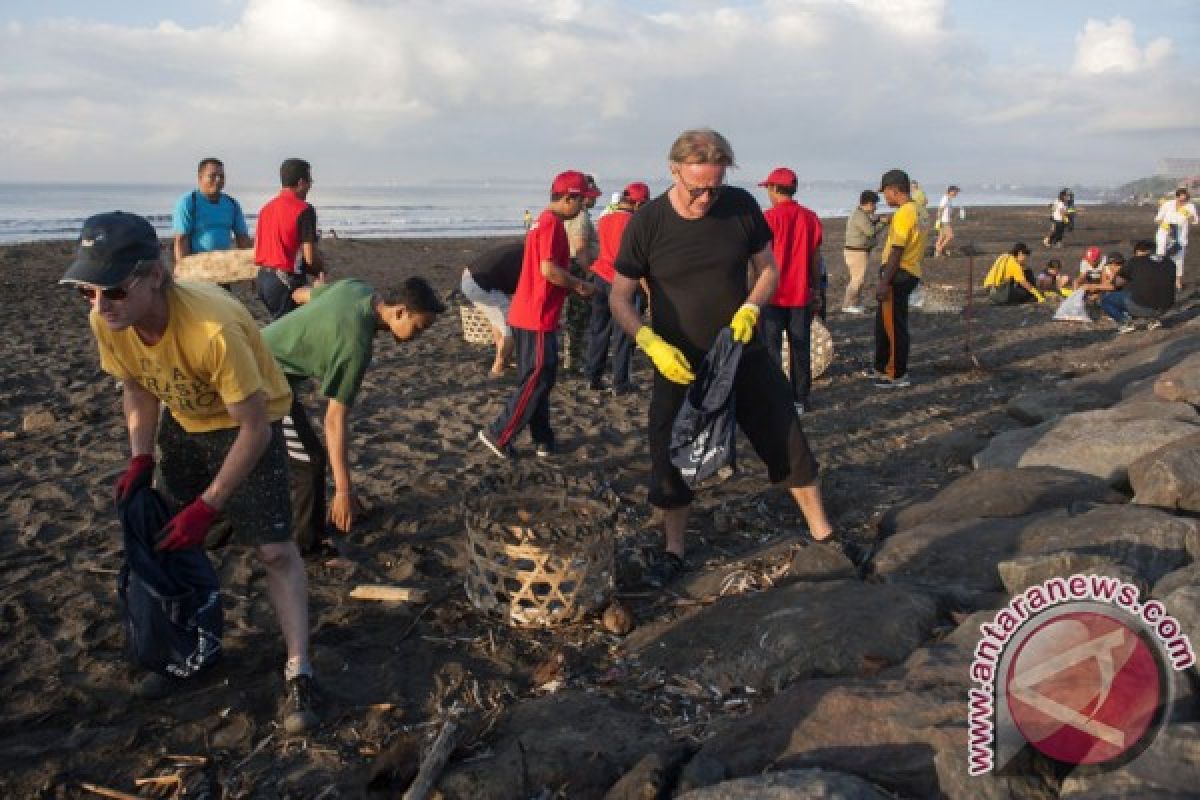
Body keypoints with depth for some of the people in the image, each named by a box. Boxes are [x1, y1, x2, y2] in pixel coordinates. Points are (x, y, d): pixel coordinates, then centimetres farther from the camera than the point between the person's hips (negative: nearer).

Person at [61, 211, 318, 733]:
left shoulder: (213, 329, -42)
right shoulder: (106, 322, -23)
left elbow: (255, 428, -31)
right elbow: (138, 390, 0)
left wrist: (208, 506, -28)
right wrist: (141, 461, -9)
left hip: (247, 422, -6)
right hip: (184, 420, 6)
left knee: (274, 549, -10)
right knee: (175, 537, 14)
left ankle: (299, 674, -4)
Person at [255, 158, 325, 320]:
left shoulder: (266, 208, 11)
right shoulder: (304, 209, -13)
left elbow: (257, 249, 16)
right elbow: (310, 256, -18)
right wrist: (321, 269, 5)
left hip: (263, 277, 8)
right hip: (287, 281, -8)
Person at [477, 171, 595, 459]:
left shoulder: (543, 221, 18)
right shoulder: (553, 223, -15)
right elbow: (549, 269, -23)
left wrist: (573, 284, 12)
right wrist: (579, 285, -9)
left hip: (528, 316, 10)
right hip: (537, 318, -10)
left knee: (539, 379, 14)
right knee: (537, 381, -5)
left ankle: (542, 440, 20)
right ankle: (498, 434, 0)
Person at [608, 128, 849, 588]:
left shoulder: (742, 208, -8)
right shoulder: (646, 223, -13)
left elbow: (768, 269, 4)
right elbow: (619, 298, -8)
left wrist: (750, 308, -16)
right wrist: (651, 342, -25)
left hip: (744, 355, 2)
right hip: (679, 363, -1)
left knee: (788, 442, 7)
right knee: (671, 457, 5)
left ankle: (822, 533, 26)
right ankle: (674, 550, 26)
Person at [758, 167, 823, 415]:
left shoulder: (771, 217, -10)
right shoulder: (810, 217, 5)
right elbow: (816, 259, 8)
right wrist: (816, 291, 16)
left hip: (774, 295, -4)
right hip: (801, 294, 4)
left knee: (771, 348, 3)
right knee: (800, 348, 10)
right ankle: (801, 399, 14)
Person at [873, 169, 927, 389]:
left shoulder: (903, 214, -17)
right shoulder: (914, 210, 14)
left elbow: (896, 251, -21)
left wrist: (884, 282, -20)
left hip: (898, 275, -10)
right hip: (909, 273, 10)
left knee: (894, 326, -2)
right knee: (885, 322, 18)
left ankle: (897, 375, 6)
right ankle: (884, 369, 26)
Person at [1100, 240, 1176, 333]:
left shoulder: (1135, 261, 3)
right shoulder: (1169, 262, 14)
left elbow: (1117, 282, 6)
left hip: (1140, 305, -5)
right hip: (1164, 308, 5)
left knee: (1105, 300, 14)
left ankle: (1124, 320, -5)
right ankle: (1154, 317, 16)